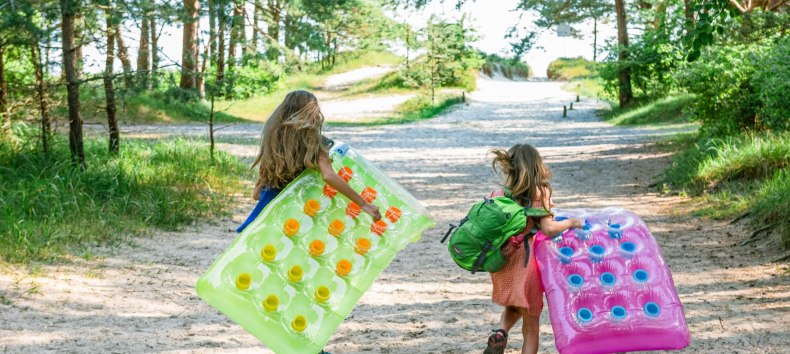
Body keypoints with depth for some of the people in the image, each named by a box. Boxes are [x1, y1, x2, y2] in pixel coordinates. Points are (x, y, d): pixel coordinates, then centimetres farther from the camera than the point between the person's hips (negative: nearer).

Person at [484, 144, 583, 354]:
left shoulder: (499, 195, 3)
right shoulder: (540, 192, -8)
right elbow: (548, 228, -15)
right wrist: (570, 223, 1)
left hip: (503, 264, 4)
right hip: (528, 263, -4)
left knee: (513, 308, 29)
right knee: (531, 327, 11)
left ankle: (500, 333, 0)